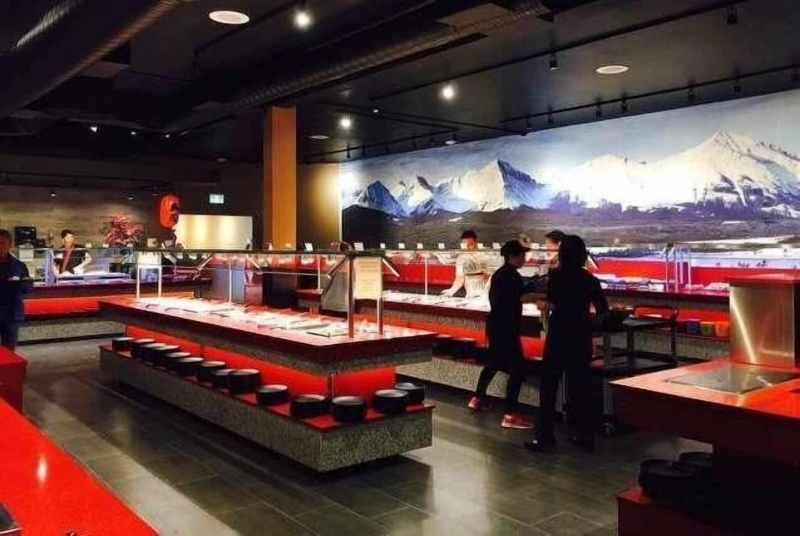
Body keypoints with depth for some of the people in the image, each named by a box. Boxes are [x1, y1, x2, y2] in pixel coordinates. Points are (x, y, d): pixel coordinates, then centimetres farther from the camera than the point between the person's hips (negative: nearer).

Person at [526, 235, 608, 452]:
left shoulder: (557, 275, -7)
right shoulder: (590, 279, 5)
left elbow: (553, 304, -16)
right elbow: (602, 312, 6)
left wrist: (547, 305, 6)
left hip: (559, 334, -4)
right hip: (582, 336, 4)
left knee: (549, 385, 2)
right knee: (580, 386, 11)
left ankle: (544, 435, 1)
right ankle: (585, 435, 16)